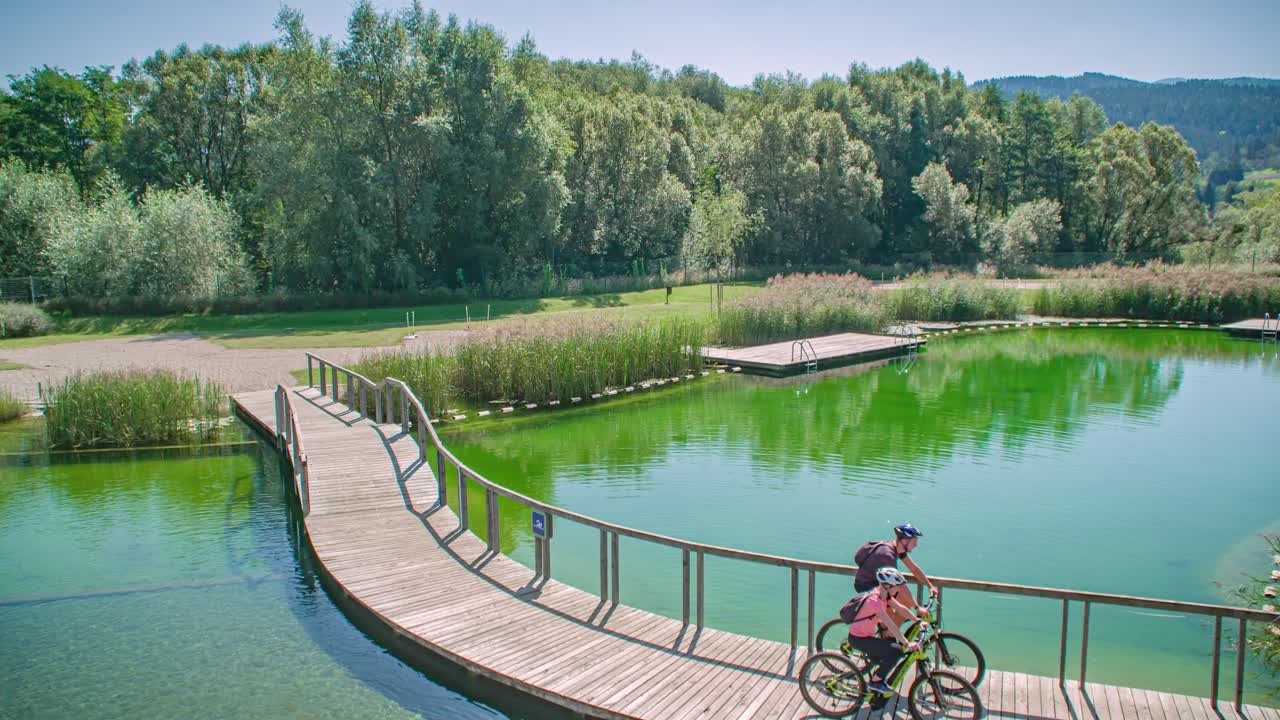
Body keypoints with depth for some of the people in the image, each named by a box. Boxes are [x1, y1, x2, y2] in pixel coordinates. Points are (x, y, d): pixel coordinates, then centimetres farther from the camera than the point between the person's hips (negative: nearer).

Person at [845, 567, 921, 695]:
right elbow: (891, 625, -34)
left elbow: (901, 608, 2)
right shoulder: (874, 600, -30)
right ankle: (875, 681, -4)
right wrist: (907, 644, -36)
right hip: (858, 639, -9)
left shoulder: (884, 594, -2)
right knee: (896, 651, -18)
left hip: (867, 635, 9)